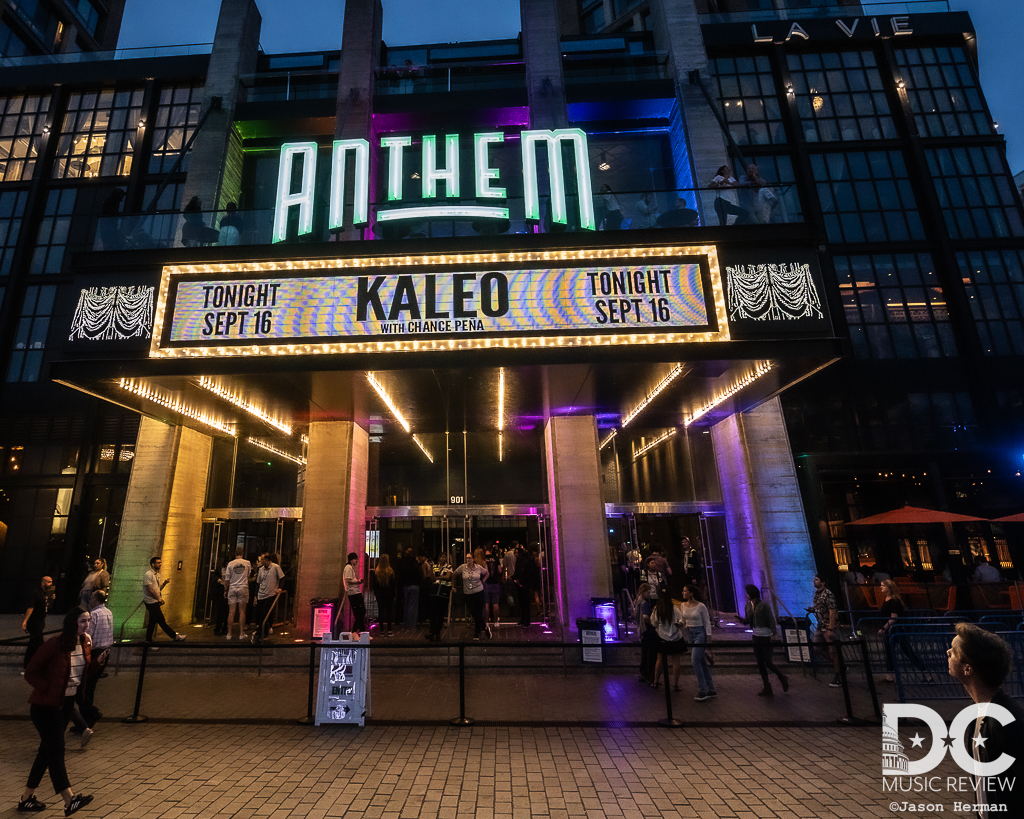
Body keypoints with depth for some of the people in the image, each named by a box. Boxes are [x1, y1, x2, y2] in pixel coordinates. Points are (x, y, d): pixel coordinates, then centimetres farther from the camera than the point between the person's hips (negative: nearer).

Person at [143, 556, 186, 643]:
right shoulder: (148, 575, -14)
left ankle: (148, 641, 19)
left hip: (155, 602, 9)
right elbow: (150, 590, -18)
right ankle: (175, 636, 1)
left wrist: (164, 583, 0)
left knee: (153, 622, 12)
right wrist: (159, 599, -11)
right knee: (161, 621, -2)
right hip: (152, 602, -9)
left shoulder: (157, 575, 15)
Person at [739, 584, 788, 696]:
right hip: (756, 636, 7)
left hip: (766, 636, -7)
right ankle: (767, 688, 19)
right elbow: (747, 621, 11)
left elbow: (771, 619, -14)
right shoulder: (748, 605, 5)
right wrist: (742, 619, -10)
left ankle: (783, 678, 23)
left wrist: (773, 633, -22)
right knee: (760, 663, 9)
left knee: (768, 662, -4)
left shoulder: (764, 605, -13)